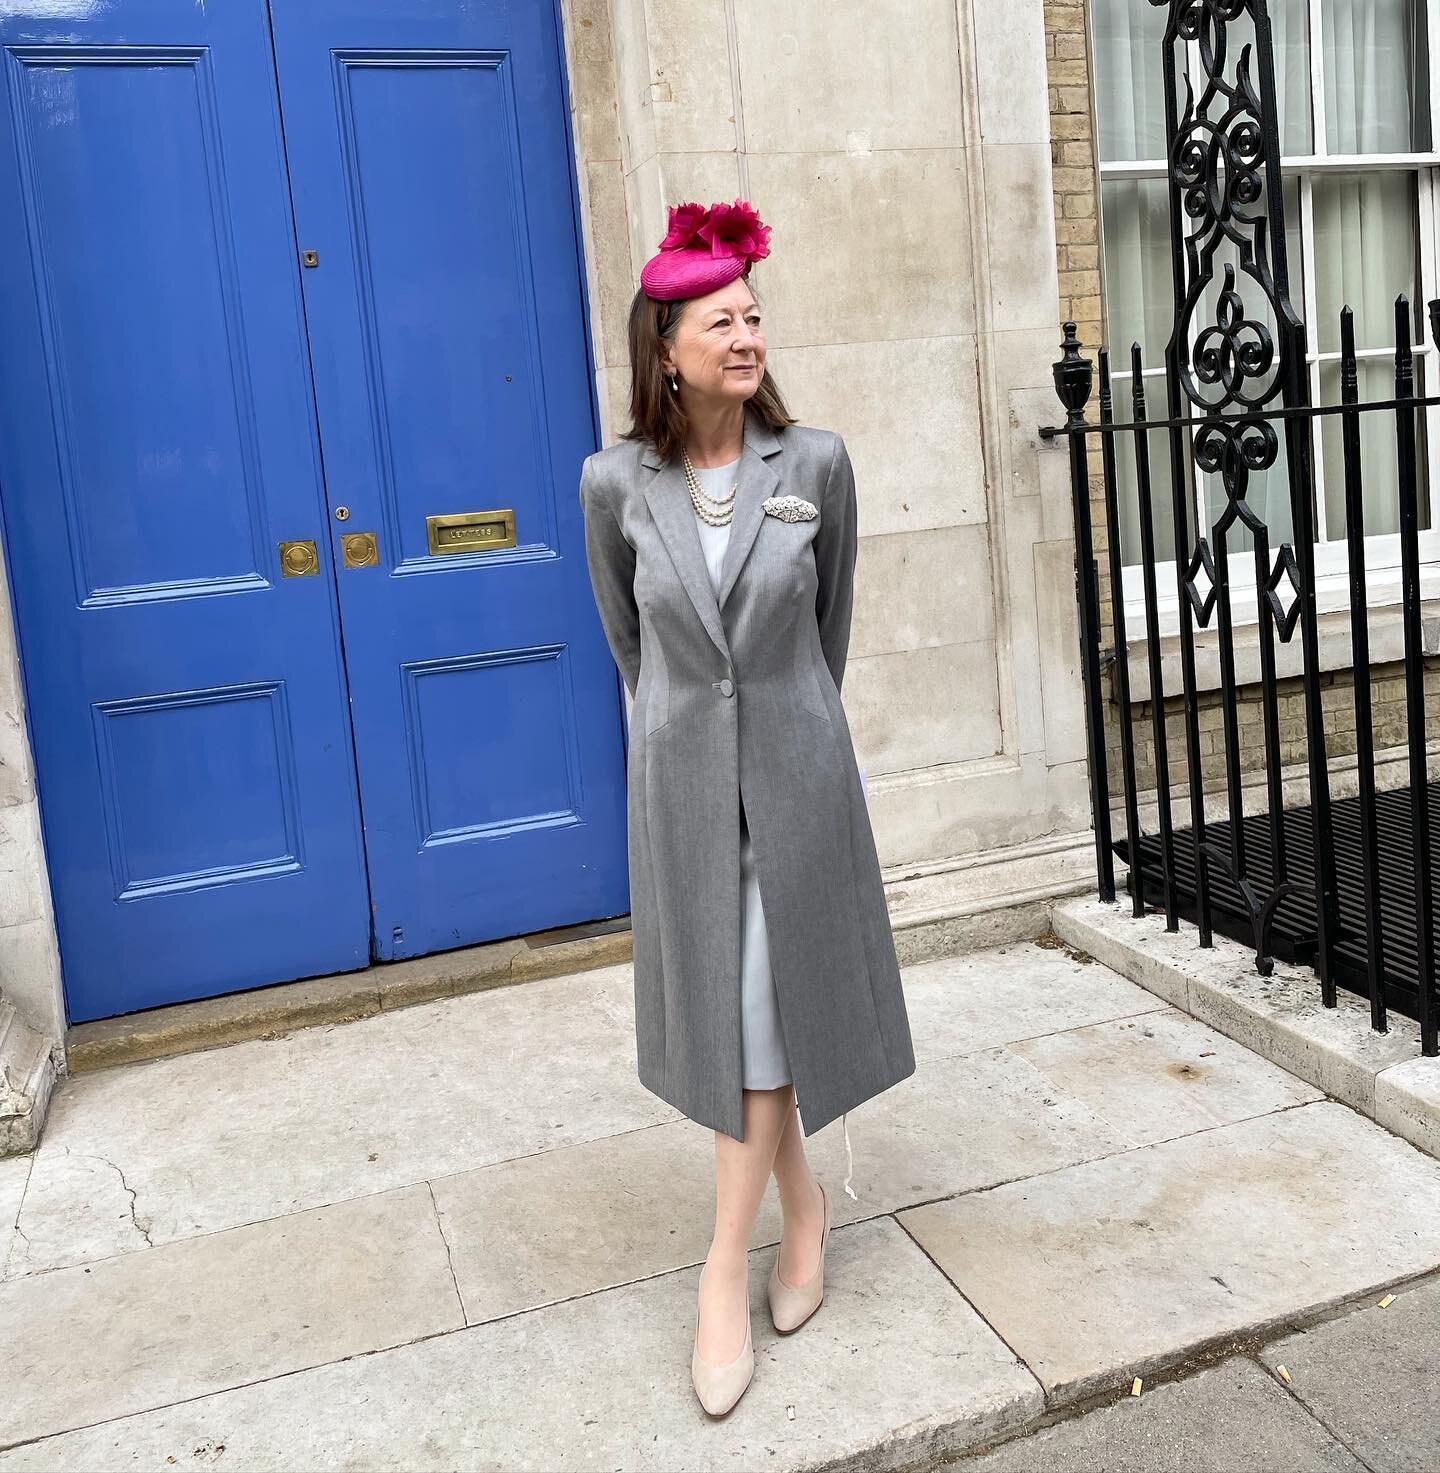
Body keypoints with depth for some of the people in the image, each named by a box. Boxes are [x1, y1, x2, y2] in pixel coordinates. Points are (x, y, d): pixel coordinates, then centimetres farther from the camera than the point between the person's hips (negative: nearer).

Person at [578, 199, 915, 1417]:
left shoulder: (816, 463, -9)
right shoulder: (616, 483, -7)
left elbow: (831, 616, 6)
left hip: (797, 763, -1)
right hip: (681, 776, 1)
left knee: (771, 1004, 4)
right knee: (719, 1008, 12)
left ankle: (728, 1268, 17)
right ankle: (802, 1204, 35)